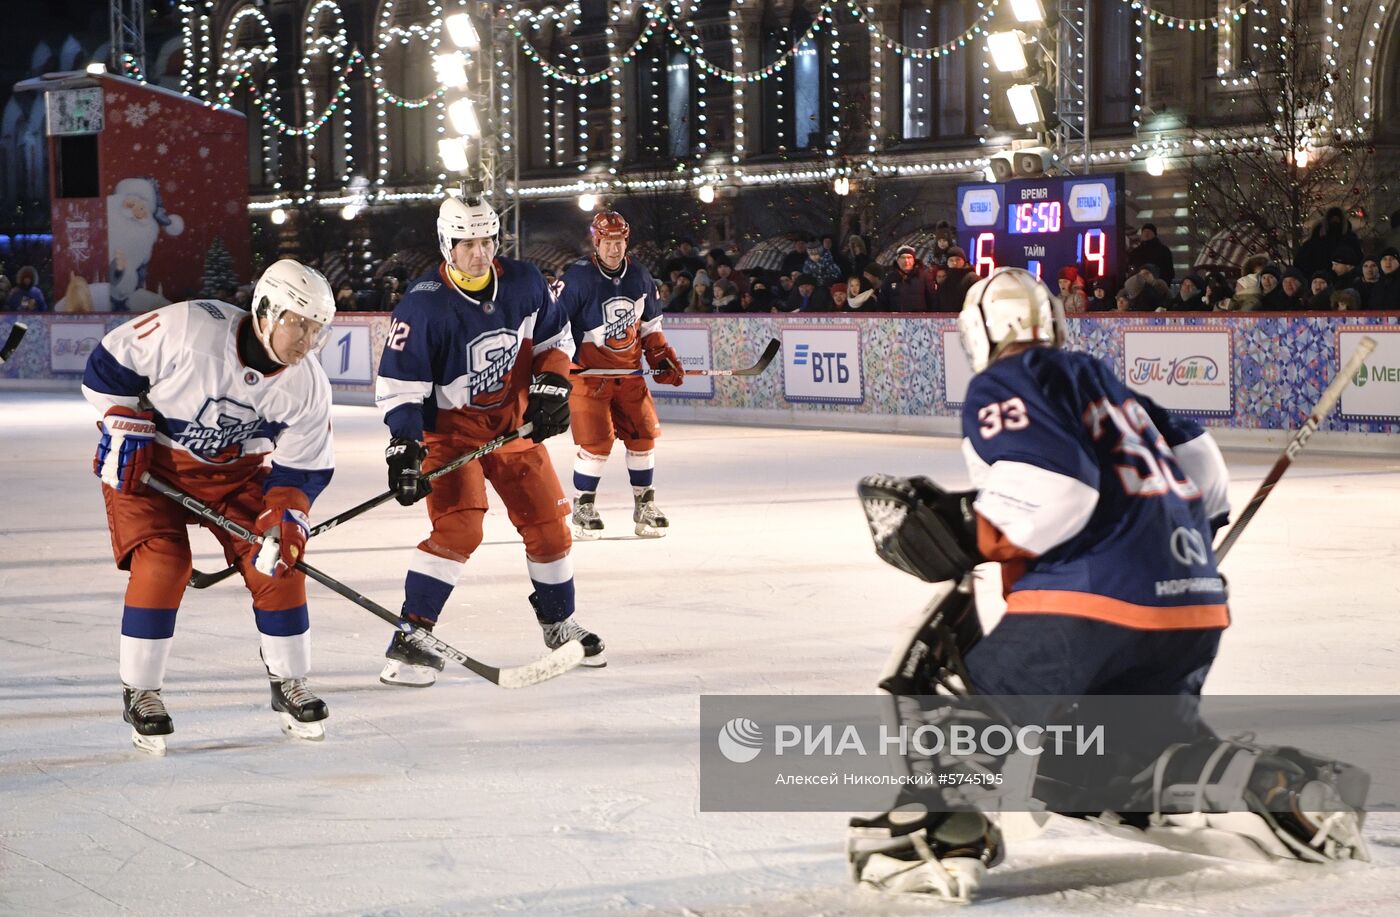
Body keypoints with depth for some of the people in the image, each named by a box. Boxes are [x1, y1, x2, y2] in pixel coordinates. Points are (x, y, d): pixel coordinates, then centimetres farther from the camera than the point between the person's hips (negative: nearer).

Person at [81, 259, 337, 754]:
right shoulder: (188, 328, -30)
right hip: (145, 460, -4)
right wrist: (124, 427, -17)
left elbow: (302, 468, -7)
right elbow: (109, 363, -16)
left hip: (235, 471, 4)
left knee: (277, 562, -6)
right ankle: (139, 693, -2)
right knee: (162, 564, -18)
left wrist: (286, 517, -22)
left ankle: (290, 685, 13)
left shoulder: (309, 387, -16)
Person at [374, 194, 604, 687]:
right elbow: (398, 386, -20)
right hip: (450, 428, -5)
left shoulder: (524, 282, -7)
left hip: (515, 422, 5)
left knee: (548, 524, 9)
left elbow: (555, 337, 11)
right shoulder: (423, 305, -22)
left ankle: (559, 625, 31)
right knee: (458, 528, -22)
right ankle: (410, 638, -17)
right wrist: (404, 448, -29)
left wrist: (551, 385, -5)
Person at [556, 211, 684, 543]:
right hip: (588, 371, -5)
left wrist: (663, 357, 7)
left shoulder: (639, 277, 4)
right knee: (597, 441, -10)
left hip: (629, 371, 5)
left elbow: (650, 325, 16)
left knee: (643, 434, 3)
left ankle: (645, 504, 18)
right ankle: (582, 508, 6)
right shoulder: (578, 277, -14)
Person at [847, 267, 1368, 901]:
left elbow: (1050, 492, -16)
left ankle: (937, 838, -18)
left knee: (951, 696, 3)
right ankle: (1287, 794, 11)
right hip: (1195, 608, 8)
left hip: (1097, 602, -8)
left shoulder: (1002, 385, 1)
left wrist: (956, 534, -8)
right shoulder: (1098, 379, 26)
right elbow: (1199, 464, 28)